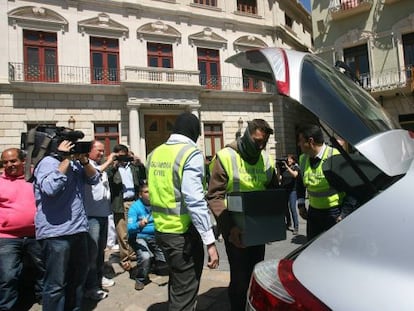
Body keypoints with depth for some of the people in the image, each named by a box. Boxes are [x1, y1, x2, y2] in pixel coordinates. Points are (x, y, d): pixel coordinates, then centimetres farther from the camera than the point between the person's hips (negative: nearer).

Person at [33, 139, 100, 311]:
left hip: (78, 229, 8)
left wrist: (84, 160, -5)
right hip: (56, 233, -8)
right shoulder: (47, 163, -11)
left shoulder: (75, 164, 13)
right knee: (56, 283, 1)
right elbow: (50, 187, -28)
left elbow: (94, 179, 10)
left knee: (78, 277, 20)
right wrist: (66, 159, -21)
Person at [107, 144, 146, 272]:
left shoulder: (133, 166, 16)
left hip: (134, 201, 3)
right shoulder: (112, 168, 5)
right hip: (121, 204, -3)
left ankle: (134, 254, 21)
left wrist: (140, 163, -5)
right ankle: (125, 259, 9)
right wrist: (114, 165, -17)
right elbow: (107, 179, -10)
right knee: (123, 234, -1)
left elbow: (143, 176, 8)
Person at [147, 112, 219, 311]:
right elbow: (194, 200, -24)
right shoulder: (191, 154, -16)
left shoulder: (155, 154, 6)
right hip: (183, 233, -7)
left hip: (161, 230, 8)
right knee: (185, 291, 9)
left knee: (176, 282, 27)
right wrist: (210, 241, -21)